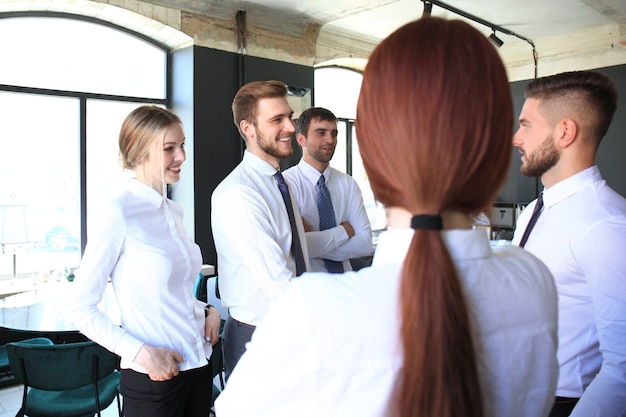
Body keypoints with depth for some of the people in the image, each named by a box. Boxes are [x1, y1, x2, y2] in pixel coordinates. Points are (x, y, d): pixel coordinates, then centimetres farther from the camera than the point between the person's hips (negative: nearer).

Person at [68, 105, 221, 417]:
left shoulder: (173, 212, 6)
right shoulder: (118, 215, -15)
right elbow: (82, 308, -12)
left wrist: (209, 310, -1)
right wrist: (140, 352, -20)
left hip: (198, 366, 7)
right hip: (152, 376, -6)